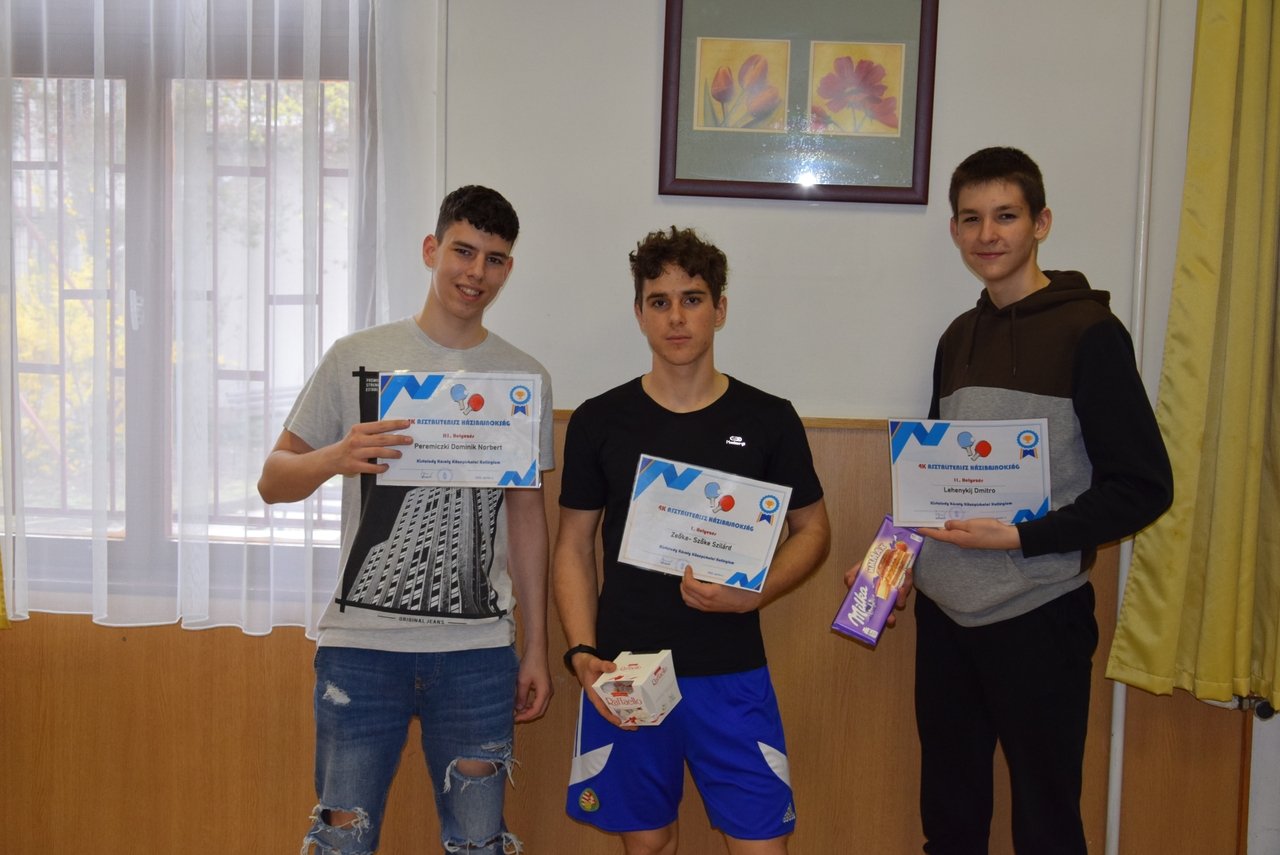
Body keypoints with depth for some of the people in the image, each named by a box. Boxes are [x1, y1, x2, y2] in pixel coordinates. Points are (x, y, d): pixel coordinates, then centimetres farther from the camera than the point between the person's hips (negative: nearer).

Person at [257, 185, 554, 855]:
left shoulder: (524, 378, 8)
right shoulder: (357, 358, 3)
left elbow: (526, 513, 11)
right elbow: (273, 482, 4)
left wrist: (536, 648, 9)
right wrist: (336, 458, -19)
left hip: (478, 649, 2)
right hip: (361, 643, -1)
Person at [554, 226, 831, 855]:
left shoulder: (768, 420, 0)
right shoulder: (599, 420, 1)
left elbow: (813, 530, 7)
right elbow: (573, 549, 4)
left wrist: (753, 592, -11)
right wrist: (581, 653, -8)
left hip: (732, 674, 0)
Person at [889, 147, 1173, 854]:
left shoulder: (1088, 332, -8)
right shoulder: (958, 338, 11)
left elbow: (1144, 487, -11)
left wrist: (1021, 537, -18)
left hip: (1036, 616, -6)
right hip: (943, 610, 6)